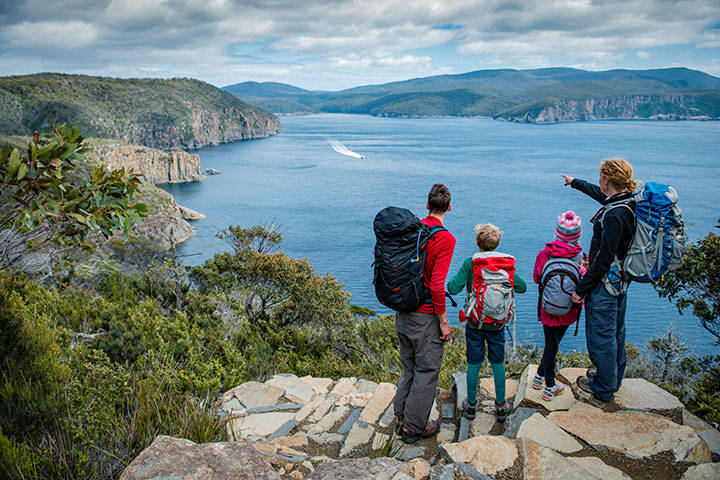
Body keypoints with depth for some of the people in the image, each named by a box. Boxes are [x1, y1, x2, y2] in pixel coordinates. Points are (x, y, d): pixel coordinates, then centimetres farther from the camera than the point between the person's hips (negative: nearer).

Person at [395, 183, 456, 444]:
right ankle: (414, 427, 17)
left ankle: (401, 416, 32)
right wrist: (444, 323, -13)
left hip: (402, 312, 7)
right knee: (427, 371, 8)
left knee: (409, 367, 21)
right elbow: (437, 285, -22)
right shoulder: (445, 239, -17)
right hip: (425, 317, -7)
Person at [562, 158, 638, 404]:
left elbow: (604, 259, -26)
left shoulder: (614, 215, -28)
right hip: (620, 281, 10)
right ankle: (613, 380, 39)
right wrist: (574, 182, 40)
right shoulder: (627, 201, 1)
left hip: (605, 282, -10)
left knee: (600, 336, 4)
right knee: (615, 332, 22)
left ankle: (602, 391, 18)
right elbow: (598, 193, 24)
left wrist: (582, 289, -18)